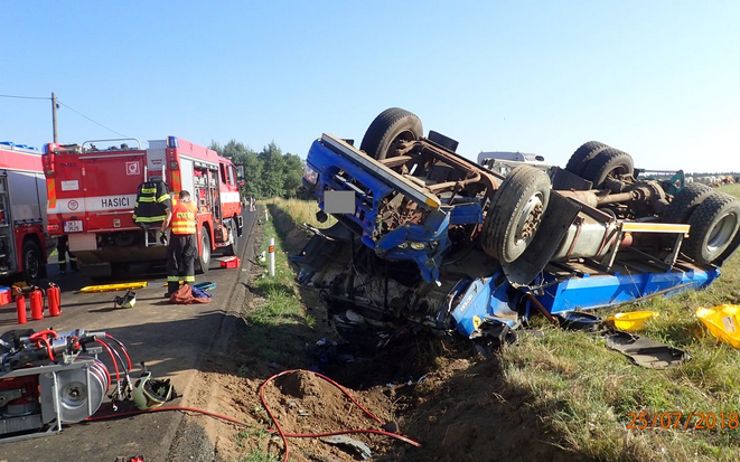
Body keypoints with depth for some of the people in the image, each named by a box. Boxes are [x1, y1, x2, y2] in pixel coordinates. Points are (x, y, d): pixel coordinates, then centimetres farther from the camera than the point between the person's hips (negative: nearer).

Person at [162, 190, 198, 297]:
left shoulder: (174, 206, -1)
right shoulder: (193, 206, 7)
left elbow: (167, 221, -6)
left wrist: (163, 231, 11)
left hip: (177, 237, -2)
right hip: (191, 237, 2)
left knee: (173, 264, 5)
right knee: (189, 263, 7)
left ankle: (173, 290, 4)